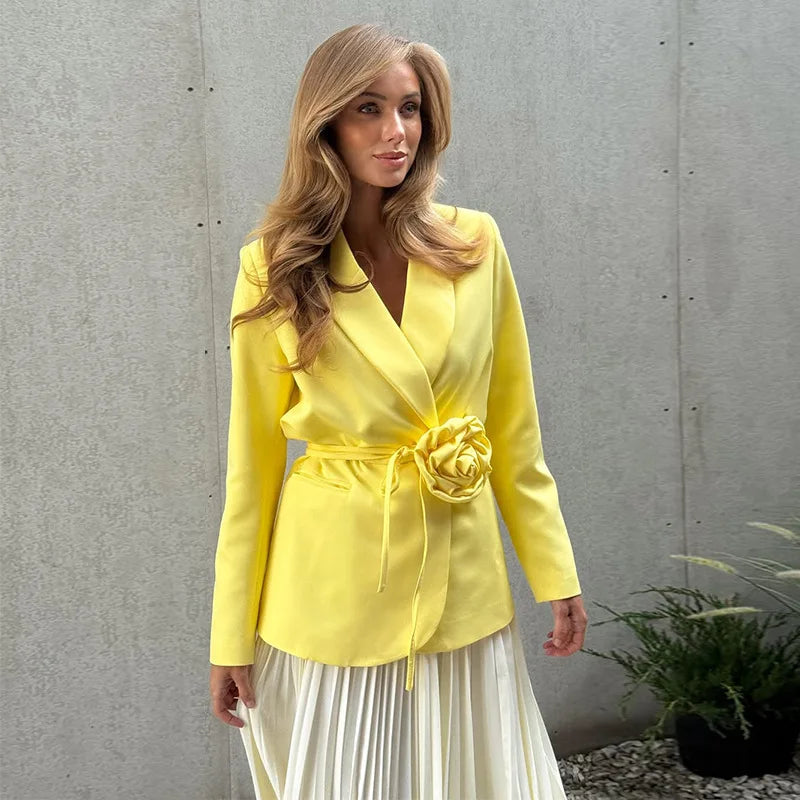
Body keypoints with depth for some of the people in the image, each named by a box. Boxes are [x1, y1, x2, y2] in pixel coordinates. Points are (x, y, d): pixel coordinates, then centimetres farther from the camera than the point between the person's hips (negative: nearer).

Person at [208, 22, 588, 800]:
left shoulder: (475, 243, -1)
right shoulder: (275, 270, -6)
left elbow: (515, 434, 5)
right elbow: (252, 465, -2)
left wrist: (555, 575, 3)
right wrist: (231, 639, -1)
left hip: (462, 584, 2)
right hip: (333, 593, -2)